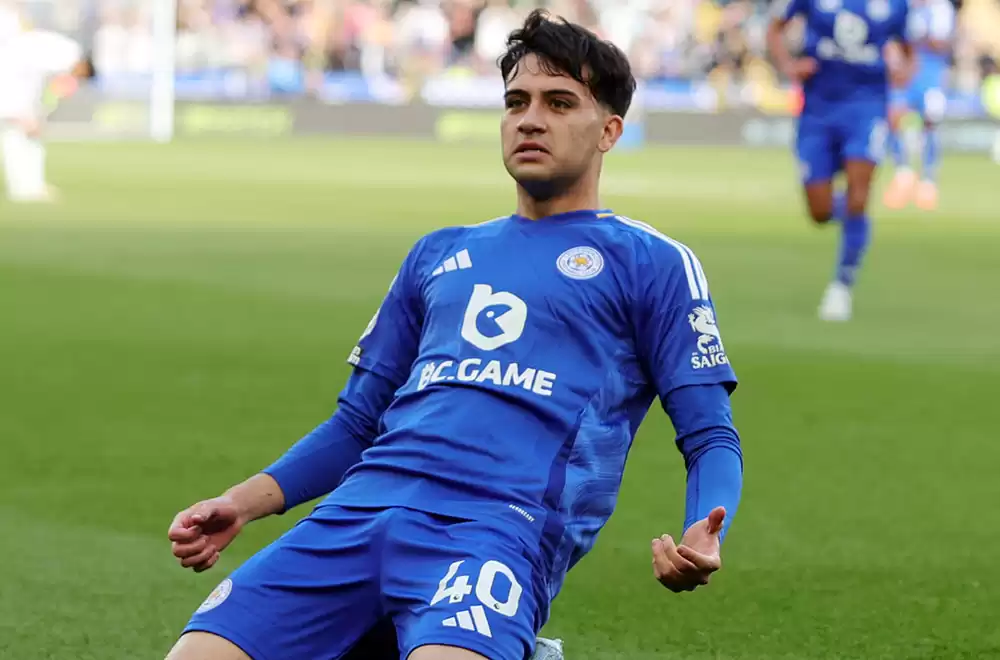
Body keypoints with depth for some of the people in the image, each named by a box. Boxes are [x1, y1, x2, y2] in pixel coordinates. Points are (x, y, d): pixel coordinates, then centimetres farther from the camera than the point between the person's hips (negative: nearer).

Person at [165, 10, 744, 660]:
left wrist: (702, 539, -16)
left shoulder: (651, 262, 13)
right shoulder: (438, 254, 28)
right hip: (360, 508, 5)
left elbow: (711, 439, 7)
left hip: (504, 526, -5)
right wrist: (243, 503, 14)